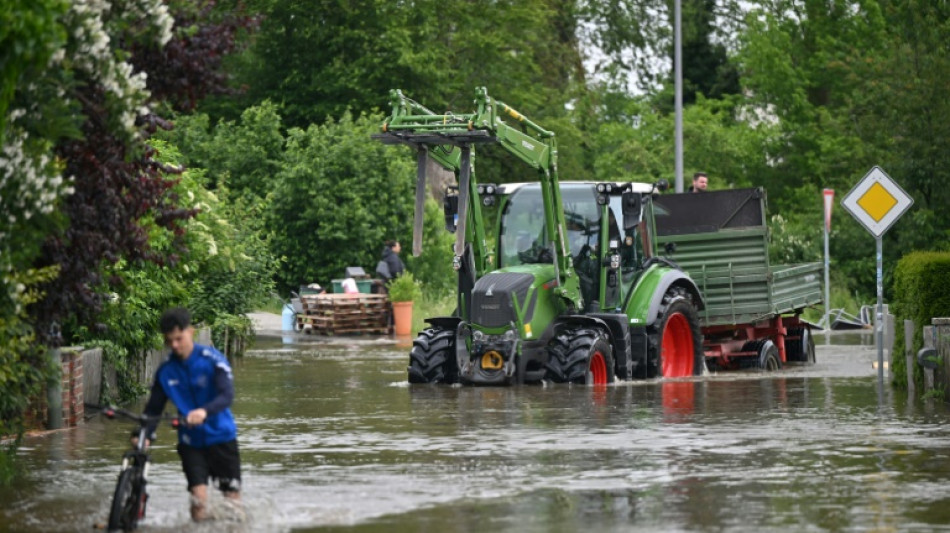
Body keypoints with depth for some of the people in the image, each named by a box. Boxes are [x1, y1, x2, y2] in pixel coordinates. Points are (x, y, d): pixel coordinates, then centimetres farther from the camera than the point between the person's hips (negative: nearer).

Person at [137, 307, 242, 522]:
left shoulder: (212, 359, -12)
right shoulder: (166, 372, -1)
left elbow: (227, 395, -24)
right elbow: (154, 409, 3)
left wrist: (204, 411, -44)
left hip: (221, 437, -2)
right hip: (191, 442, 2)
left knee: (233, 499, 0)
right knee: (199, 500, -13)